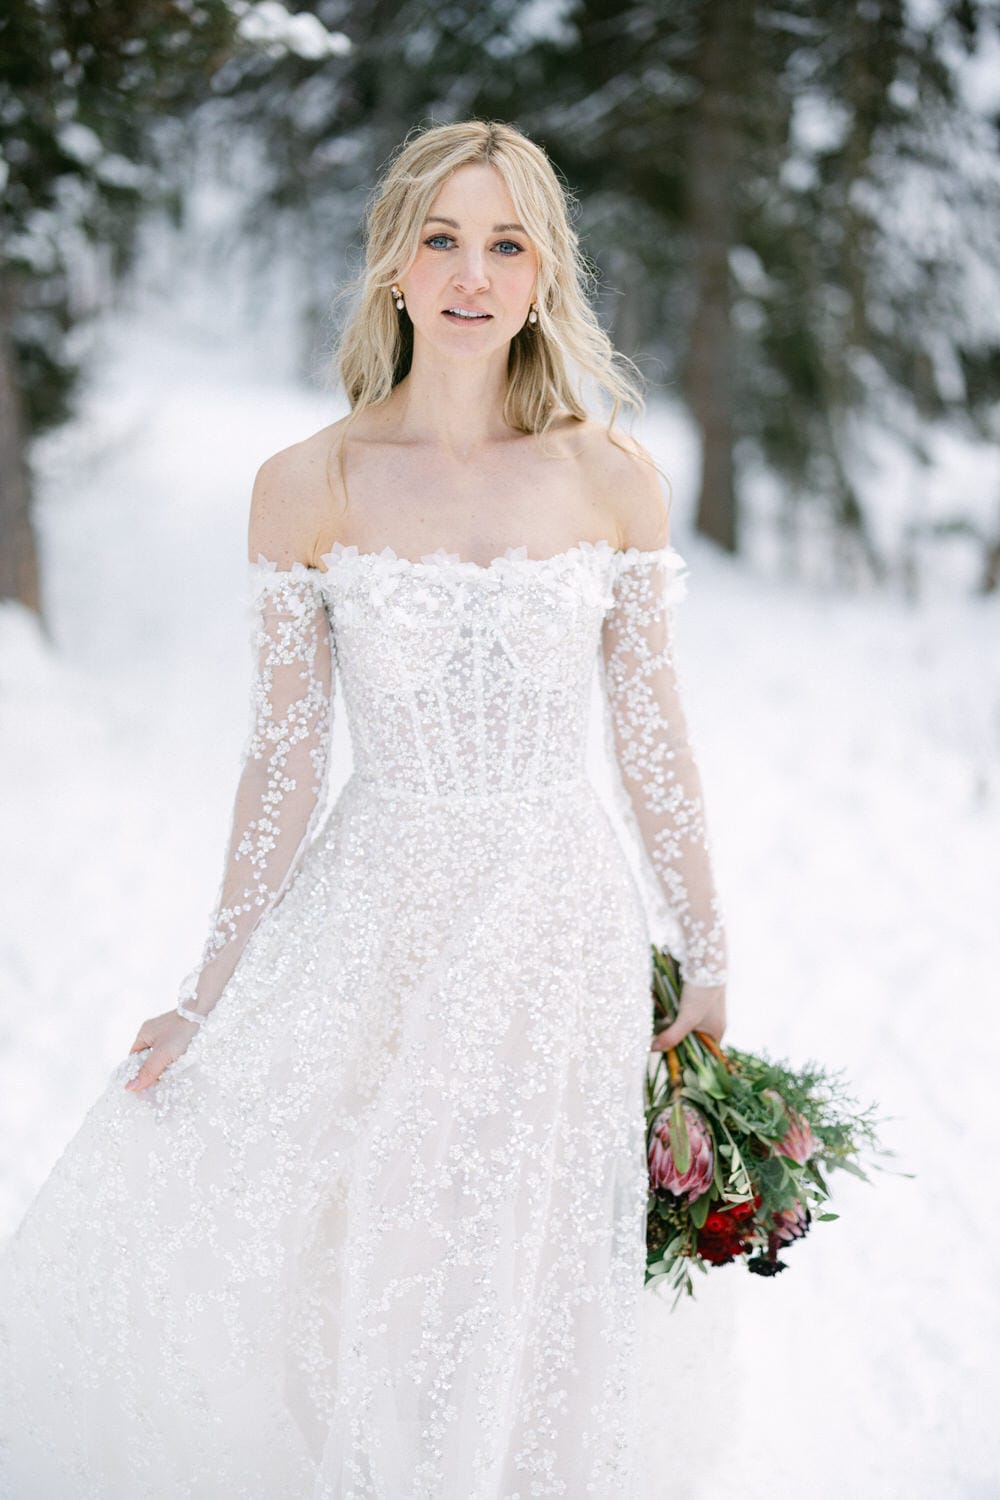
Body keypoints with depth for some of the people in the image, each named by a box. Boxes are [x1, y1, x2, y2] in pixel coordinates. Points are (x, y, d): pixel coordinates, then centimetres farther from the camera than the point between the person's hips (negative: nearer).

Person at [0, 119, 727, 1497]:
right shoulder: (308, 487, -1)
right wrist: (211, 997, 0)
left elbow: (652, 736, 6)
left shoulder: (613, 479, 1)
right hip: (370, 924, 0)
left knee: (509, 1318, 5)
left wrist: (710, 966, 8)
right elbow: (283, 762, 1)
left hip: (556, 931, 0)